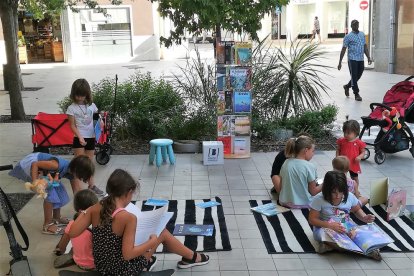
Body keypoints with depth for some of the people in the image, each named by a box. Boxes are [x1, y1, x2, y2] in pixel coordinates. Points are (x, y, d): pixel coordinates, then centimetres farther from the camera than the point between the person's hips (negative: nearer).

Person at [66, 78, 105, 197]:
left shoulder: (91, 105, 3)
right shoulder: (72, 108, -7)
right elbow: (73, 126, -8)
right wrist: (80, 137, -19)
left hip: (91, 137, 4)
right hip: (79, 138, -4)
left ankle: (91, 185, 27)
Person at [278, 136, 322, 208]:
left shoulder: (286, 163, -1)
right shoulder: (309, 166, -16)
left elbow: (281, 187, 4)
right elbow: (313, 192, -9)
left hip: (284, 201, 6)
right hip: (302, 203, -5)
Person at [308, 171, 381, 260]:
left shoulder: (350, 196, -5)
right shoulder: (319, 199, -16)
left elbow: (357, 210, 14)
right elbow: (312, 220, -13)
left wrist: (364, 218, -9)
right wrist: (330, 225, -27)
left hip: (347, 227, 3)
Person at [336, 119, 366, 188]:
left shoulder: (359, 143, -13)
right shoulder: (341, 141, -8)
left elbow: (363, 152, -2)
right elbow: (338, 150, 4)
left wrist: (360, 157, -22)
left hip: (353, 164, -1)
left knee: (355, 178, 19)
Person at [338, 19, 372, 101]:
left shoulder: (362, 35, 13)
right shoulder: (348, 36, -4)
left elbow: (365, 46, 18)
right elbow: (343, 49, -4)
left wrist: (368, 57, 11)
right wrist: (340, 62, -8)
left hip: (361, 59, 6)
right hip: (352, 59, -6)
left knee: (358, 76, 12)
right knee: (354, 77, -3)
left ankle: (347, 86, 36)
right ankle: (356, 94, 5)